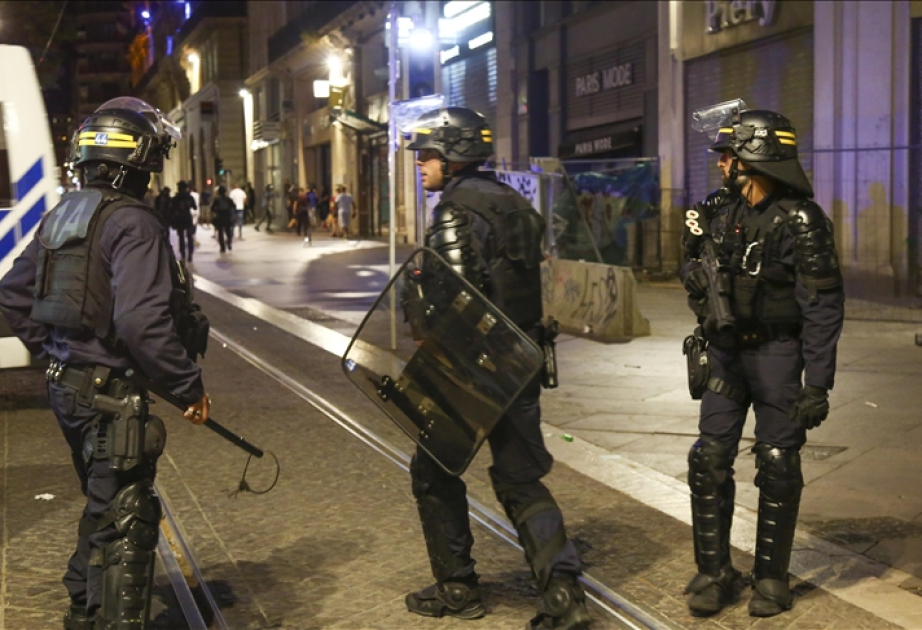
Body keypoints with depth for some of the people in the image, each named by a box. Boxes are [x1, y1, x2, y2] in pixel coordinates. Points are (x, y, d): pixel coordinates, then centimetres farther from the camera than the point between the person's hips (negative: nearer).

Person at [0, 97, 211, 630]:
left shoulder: (62, 215, 9)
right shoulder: (133, 223, -18)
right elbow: (142, 321, -28)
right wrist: (190, 386, -19)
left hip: (66, 384, 10)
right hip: (112, 394, -10)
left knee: (104, 507, 25)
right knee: (127, 523, 0)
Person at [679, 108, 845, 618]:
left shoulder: (800, 221, -15)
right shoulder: (718, 211, 3)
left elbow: (824, 308, -16)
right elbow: (695, 266, 21)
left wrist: (817, 384, -18)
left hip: (777, 352, -5)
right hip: (725, 351, 5)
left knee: (778, 466, 3)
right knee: (710, 460, 2)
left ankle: (772, 577, 16)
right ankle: (713, 572, 13)